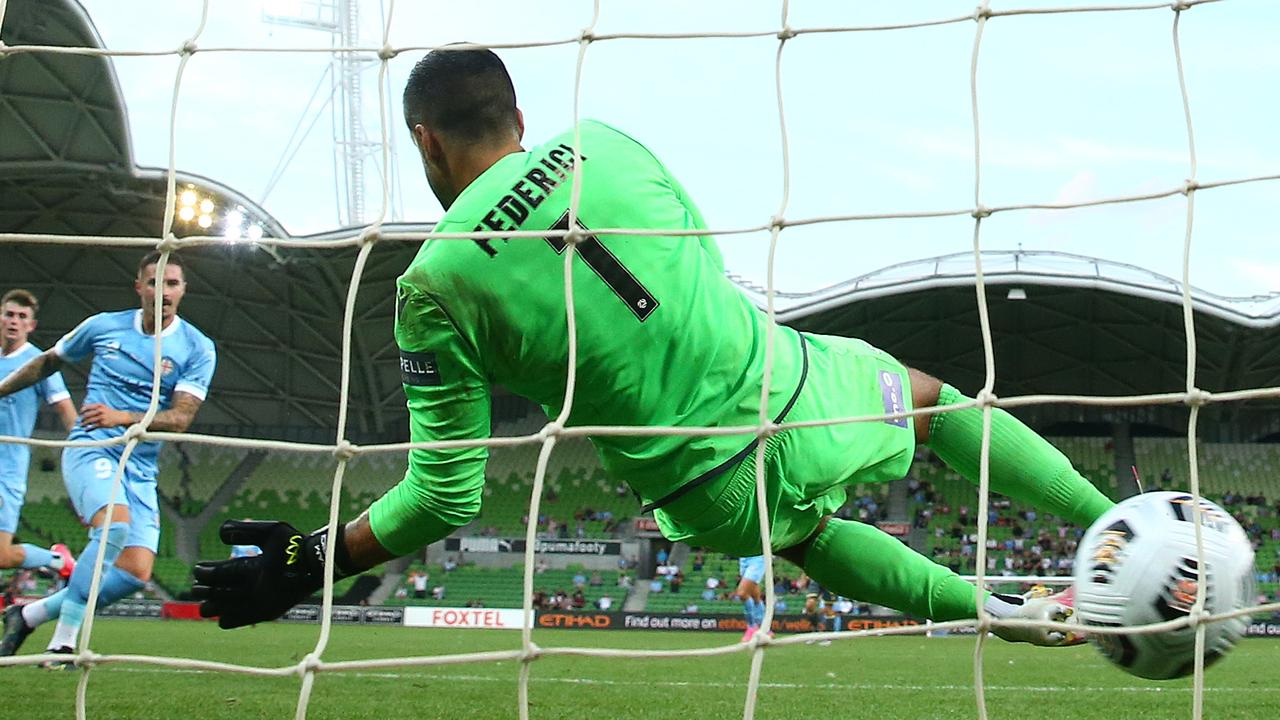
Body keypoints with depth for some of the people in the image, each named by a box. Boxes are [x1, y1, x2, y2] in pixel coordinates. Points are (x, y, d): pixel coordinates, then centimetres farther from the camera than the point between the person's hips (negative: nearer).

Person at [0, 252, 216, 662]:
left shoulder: (197, 348, 0)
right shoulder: (103, 326, 4)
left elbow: (180, 418, -11)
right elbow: (49, 362, 22)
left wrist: (123, 417, -26)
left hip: (141, 470, 3)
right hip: (90, 449, -3)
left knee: (136, 573, -10)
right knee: (116, 525, -31)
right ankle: (63, 642, -26)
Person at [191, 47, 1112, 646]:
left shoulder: (434, 290, -13)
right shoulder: (605, 143, -3)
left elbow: (446, 496, -11)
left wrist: (308, 562, -2)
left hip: (716, 494, -1)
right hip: (797, 388, 1)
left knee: (805, 536, 35)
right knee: (932, 398, 31)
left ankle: (997, 607, 33)